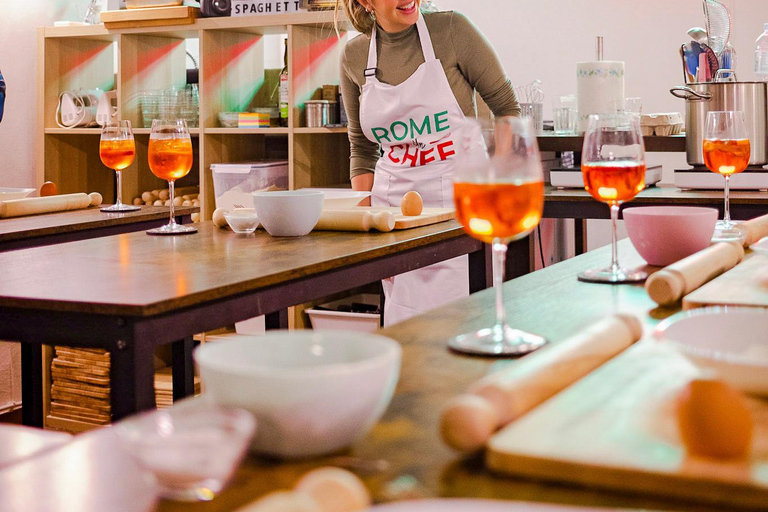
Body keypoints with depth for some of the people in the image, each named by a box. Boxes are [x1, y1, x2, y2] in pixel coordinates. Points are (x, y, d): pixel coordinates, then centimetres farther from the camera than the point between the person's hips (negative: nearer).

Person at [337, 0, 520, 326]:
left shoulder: (451, 30, -6)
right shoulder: (354, 57, 4)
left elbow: (506, 106, -1)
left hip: (456, 199, -3)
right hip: (393, 200, 3)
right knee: (403, 324, 4)